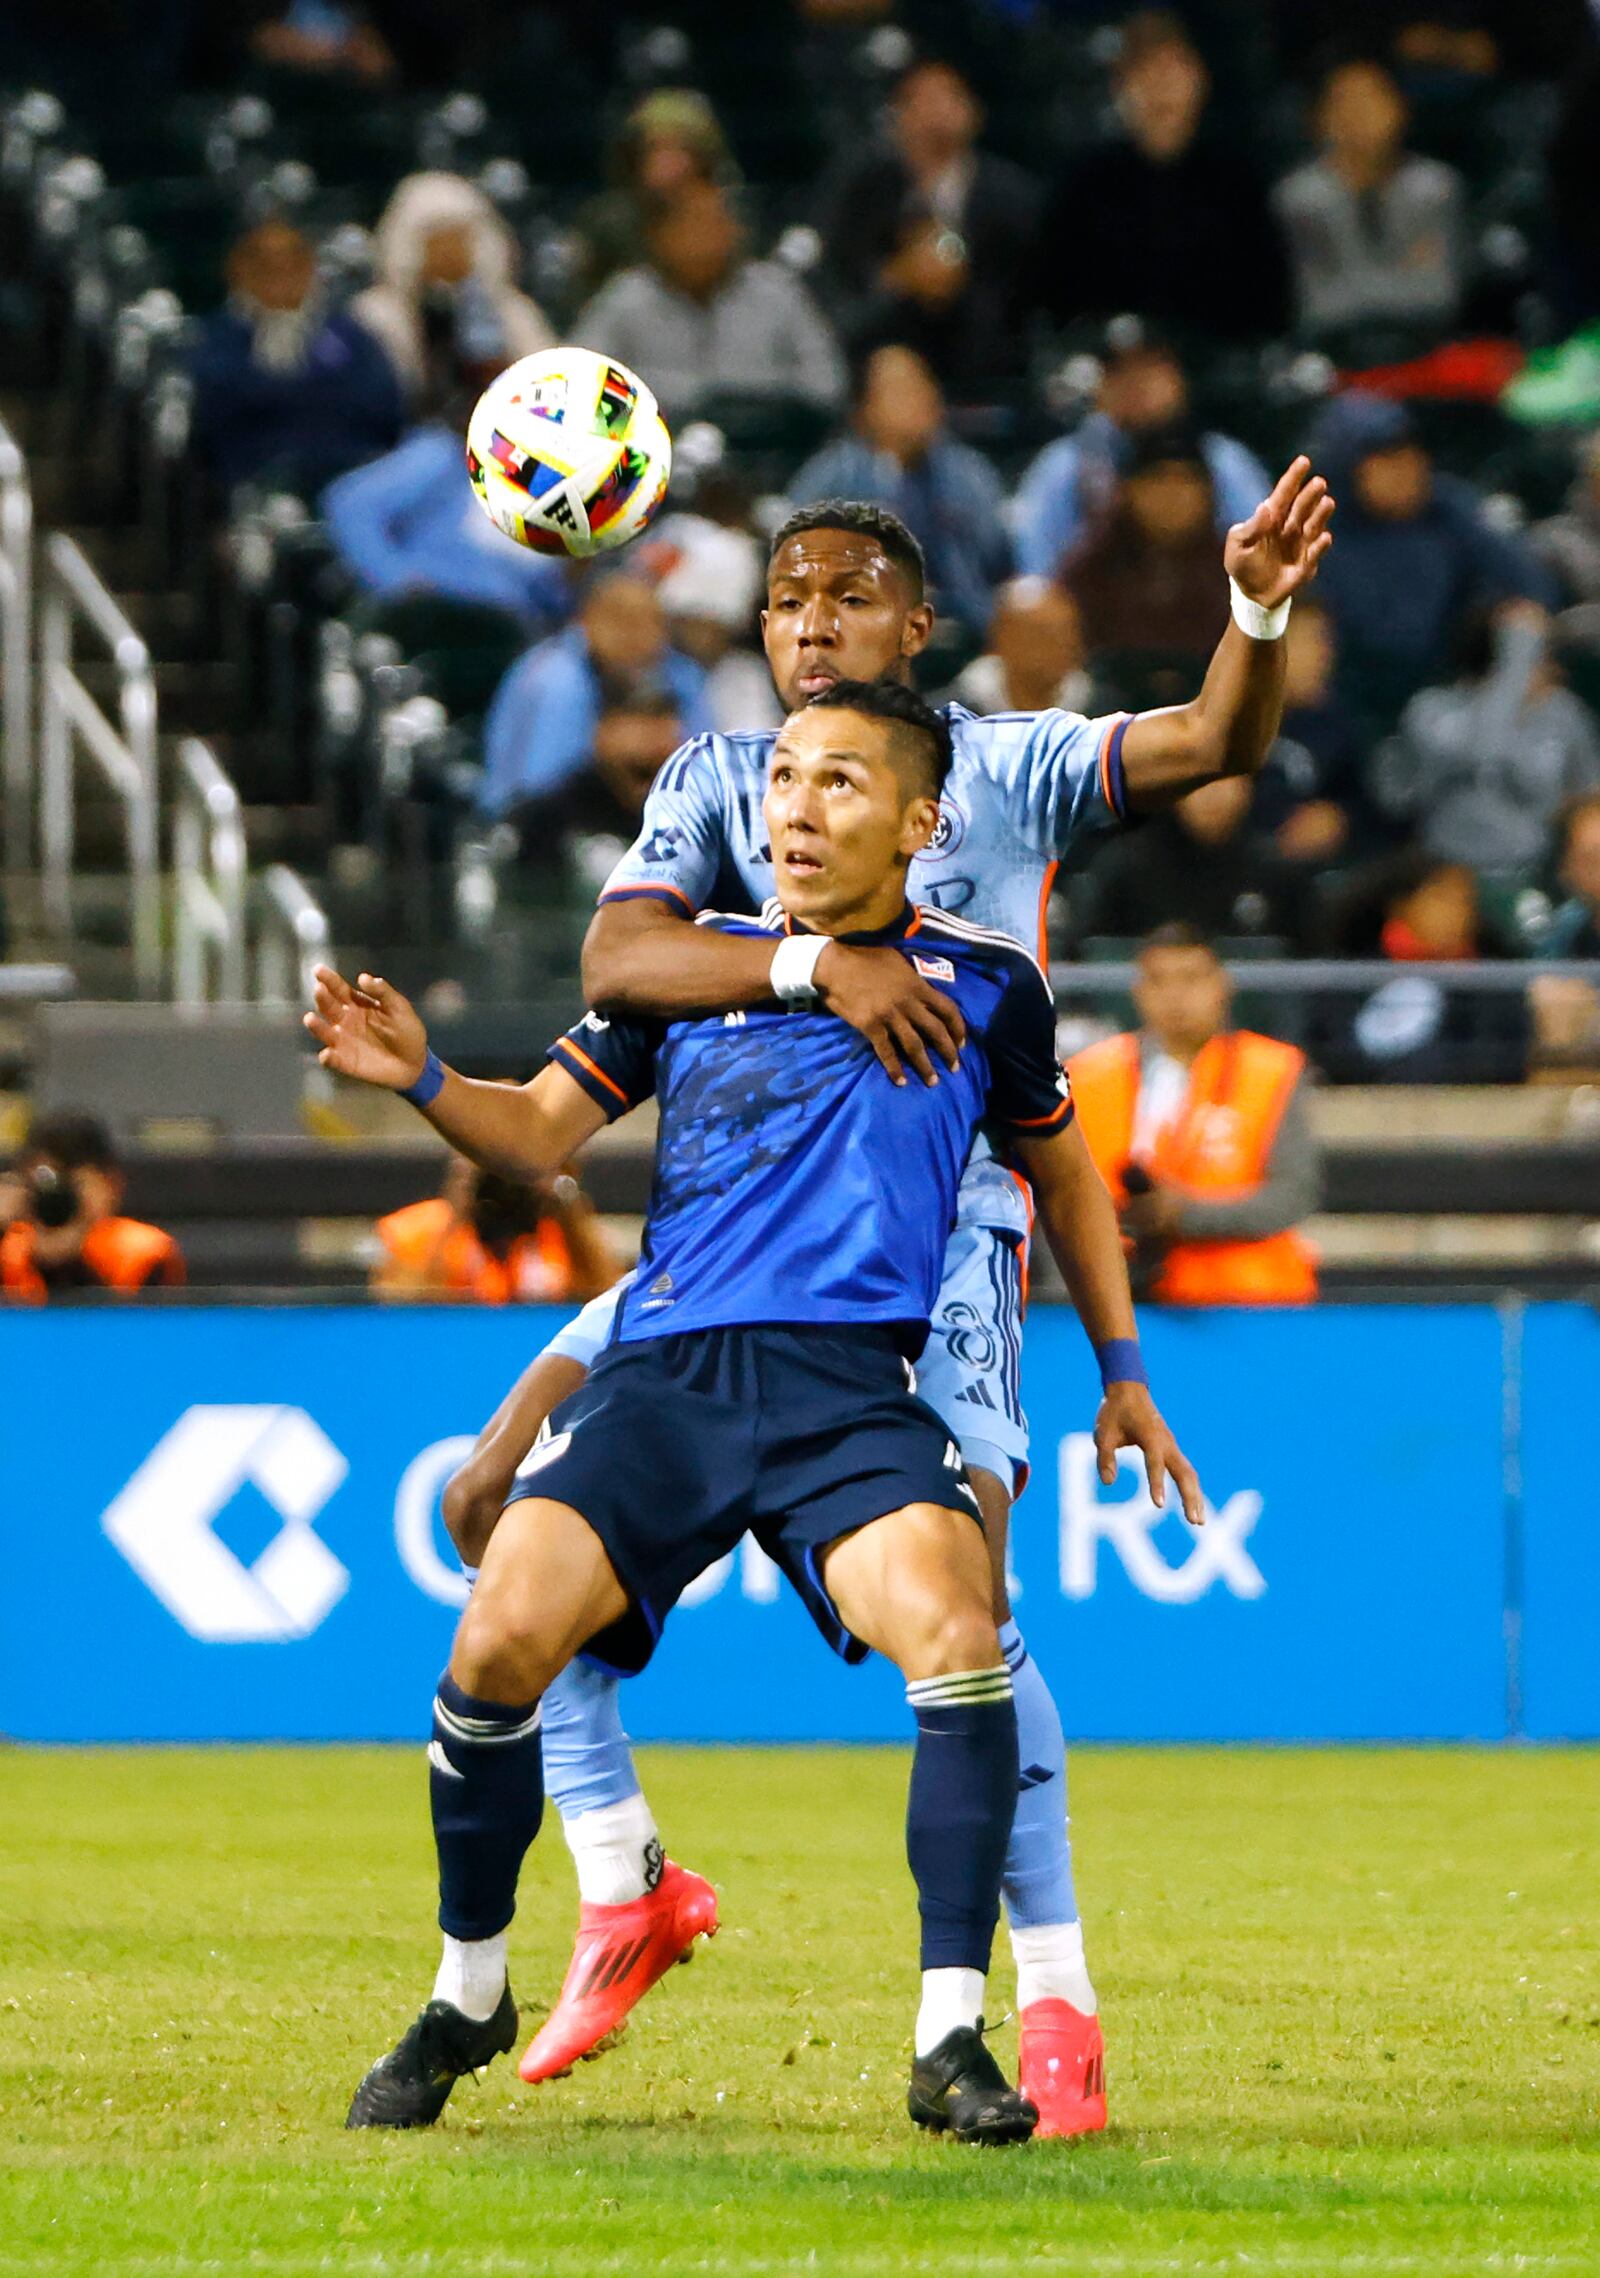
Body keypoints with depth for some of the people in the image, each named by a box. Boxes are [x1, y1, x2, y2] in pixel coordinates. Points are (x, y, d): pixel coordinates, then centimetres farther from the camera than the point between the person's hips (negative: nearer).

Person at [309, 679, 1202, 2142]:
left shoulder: (984, 984, 12)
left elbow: (1064, 1171, 26)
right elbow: (543, 1133, 13)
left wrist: (1124, 1374, 27)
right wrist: (422, 1078, -7)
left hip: (856, 1385, -1)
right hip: (667, 1370, 1)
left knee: (954, 1638, -29)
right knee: (500, 1644, -18)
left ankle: (952, 2039, -19)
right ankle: (469, 1996, 6)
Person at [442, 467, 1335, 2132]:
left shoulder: (1006, 770, 1)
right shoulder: (715, 781, 6)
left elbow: (1213, 745, -13)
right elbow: (615, 961, -13)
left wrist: (1259, 612, -34)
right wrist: (820, 962, -28)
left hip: (939, 1229, -4)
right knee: (505, 1503, -3)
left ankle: (1056, 2008, -12)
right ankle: (621, 1893, 11)